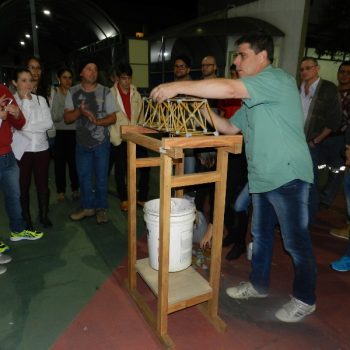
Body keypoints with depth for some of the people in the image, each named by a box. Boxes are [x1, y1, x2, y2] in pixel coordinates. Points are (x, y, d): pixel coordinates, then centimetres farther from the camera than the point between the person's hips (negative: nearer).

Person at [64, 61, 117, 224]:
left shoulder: (105, 92, -4)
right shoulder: (73, 92, 1)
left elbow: (112, 118, -5)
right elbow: (67, 118, -2)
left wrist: (98, 121, -24)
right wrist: (80, 111, -21)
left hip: (101, 141, -2)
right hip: (82, 141, 2)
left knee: (101, 177, 5)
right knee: (83, 176, 11)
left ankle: (101, 208, 19)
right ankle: (87, 206, 27)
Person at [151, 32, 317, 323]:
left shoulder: (277, 78, -13)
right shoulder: (254, 97, 17)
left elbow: (229, 89, -28)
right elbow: (231, 127, 16)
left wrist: (178, 87, -25)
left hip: (288, 176, -9)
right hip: (262, 177, 9)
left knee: (296, 242, 6)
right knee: (261, 235, 19)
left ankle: (305, 299, 26)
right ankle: (259, 285, 38)